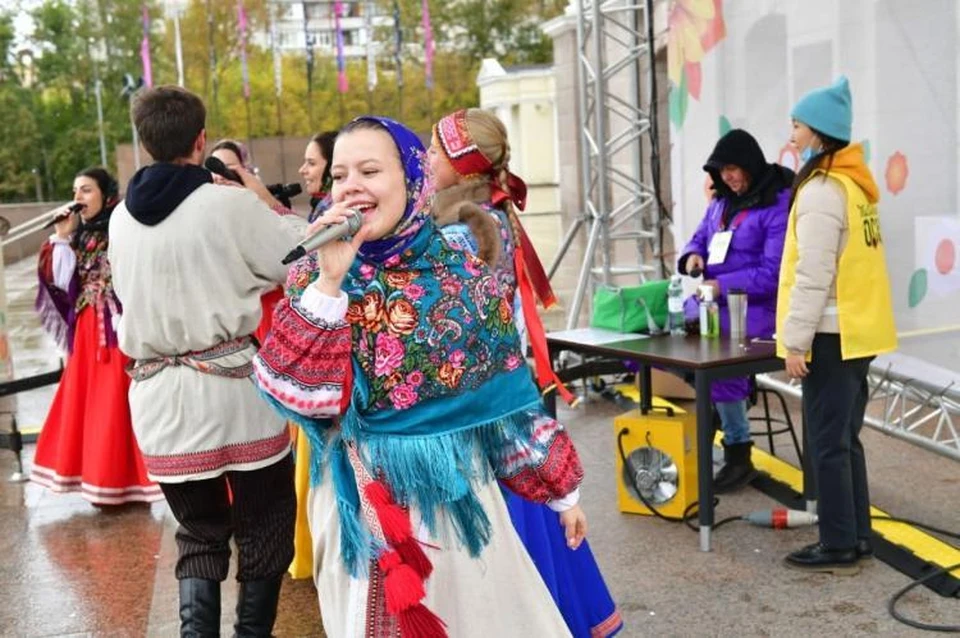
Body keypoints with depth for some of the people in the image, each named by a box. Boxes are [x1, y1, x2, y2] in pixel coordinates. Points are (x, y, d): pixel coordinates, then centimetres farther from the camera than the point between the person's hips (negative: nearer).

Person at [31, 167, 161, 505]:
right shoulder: (80, 237, 12)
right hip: (86, 334, 7)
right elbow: (62, 281, 7)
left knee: (118, 403, -1)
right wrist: (62, 238, 0)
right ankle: (104, 480, 22)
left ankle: (127, 480, 10)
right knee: (89, 403, 10)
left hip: (120, 331, -7)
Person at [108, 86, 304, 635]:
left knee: (198, 531, 18)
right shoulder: (231, 203, -10)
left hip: (159, 394, 5)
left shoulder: (122, 218, 6)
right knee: (264, 523, 15)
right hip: (234, 386, -4)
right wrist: (265, 200, 10)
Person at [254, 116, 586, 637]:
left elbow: (510, 392, 1)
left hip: (455, 495, 0)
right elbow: (300, 395, -18)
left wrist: (561, 489, 5)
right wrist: (329, 283, -25)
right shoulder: (318, 279, -4)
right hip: (360, 506, 0)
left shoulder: (461, 270, -5)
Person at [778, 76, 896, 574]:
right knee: (845, 439, 15)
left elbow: (813, 275, -20)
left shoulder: (821, 191, -16)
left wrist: (796, 339, -18)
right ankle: (856, 536, 22)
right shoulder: (853, 184, 13)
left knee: (827, 444, -1)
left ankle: (838, 547, 6)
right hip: (854, 330, 9)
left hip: (832, 335, -9)